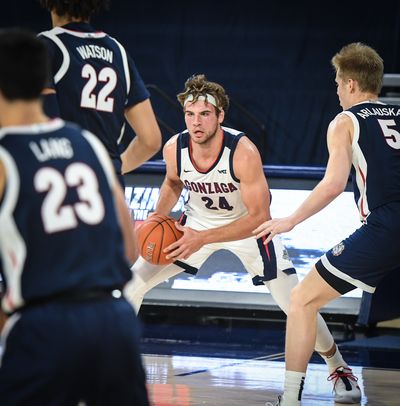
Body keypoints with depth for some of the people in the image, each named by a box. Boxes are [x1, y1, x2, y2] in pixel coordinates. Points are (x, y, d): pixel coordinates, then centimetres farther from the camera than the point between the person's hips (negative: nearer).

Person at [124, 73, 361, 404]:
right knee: (134, 280, -5)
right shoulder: (174, 148, -21)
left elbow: (259, 217, -31)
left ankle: (337, 365, 16)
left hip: (249, 225, -4)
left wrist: (204, 239, -39)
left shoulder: (243, 152, -35)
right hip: (197, 222, 4)